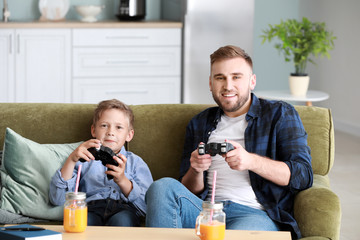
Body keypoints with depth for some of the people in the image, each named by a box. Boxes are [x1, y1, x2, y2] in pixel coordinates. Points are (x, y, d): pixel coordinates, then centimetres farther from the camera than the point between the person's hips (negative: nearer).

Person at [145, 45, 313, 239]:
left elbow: (303, 176, -1)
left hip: (257, 214, -5)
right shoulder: (199, 124, 24)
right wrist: (196, 170, -4)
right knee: (163, 187, -28)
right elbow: (188, 191, 21)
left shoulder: (280, 114, 12)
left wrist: (251, 161, -16)